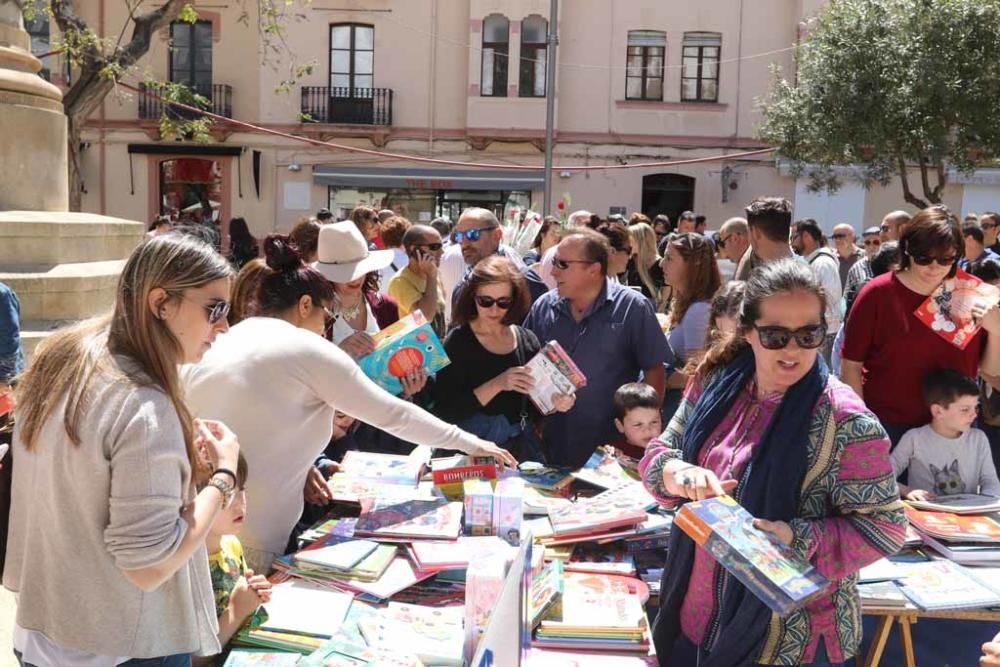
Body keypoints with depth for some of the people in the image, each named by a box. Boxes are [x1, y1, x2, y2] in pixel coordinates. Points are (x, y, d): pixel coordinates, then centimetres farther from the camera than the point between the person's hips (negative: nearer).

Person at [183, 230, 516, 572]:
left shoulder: (224, 340, 11)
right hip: (248, 540, -7)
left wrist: (298, 467, 13)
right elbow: (393, 413, -3)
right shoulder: (307, 350, -7)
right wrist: (469, 443, 6)